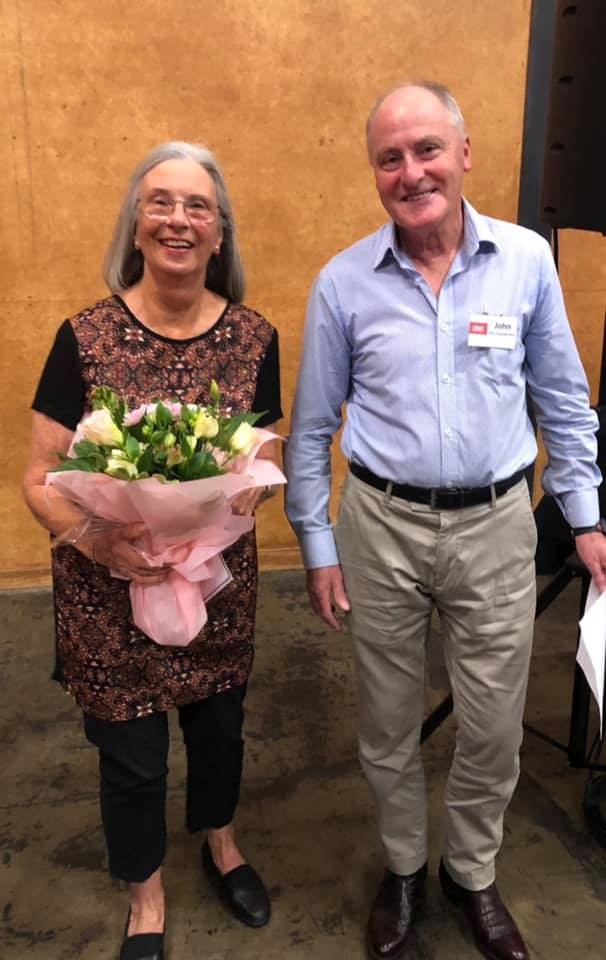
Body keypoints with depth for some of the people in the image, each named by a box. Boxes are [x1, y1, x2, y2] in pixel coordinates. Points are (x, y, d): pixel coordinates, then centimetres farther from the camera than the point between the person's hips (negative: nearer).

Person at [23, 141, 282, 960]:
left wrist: (229, 509, -19)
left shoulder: (253, 338, -6)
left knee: (219, 724, 22)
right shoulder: (86, 338, -12)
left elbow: (264, 460, 2)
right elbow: (40, 478, -10)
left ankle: (221, 841, 55)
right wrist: (95, 539, -28)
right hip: (109, 591, -2)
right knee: (131, 753, 14)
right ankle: (146, 893, 45)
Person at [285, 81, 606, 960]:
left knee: (494, 728, 11)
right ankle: (403, 869, 42)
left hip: (495, 526, 1)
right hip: (381, 525, 0)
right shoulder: (343, 281, -4)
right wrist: (318, 546, 1)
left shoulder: (527, 259, -2)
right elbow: (311, 428, 2)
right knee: (388, 723, 15)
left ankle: (474, 875, 40)